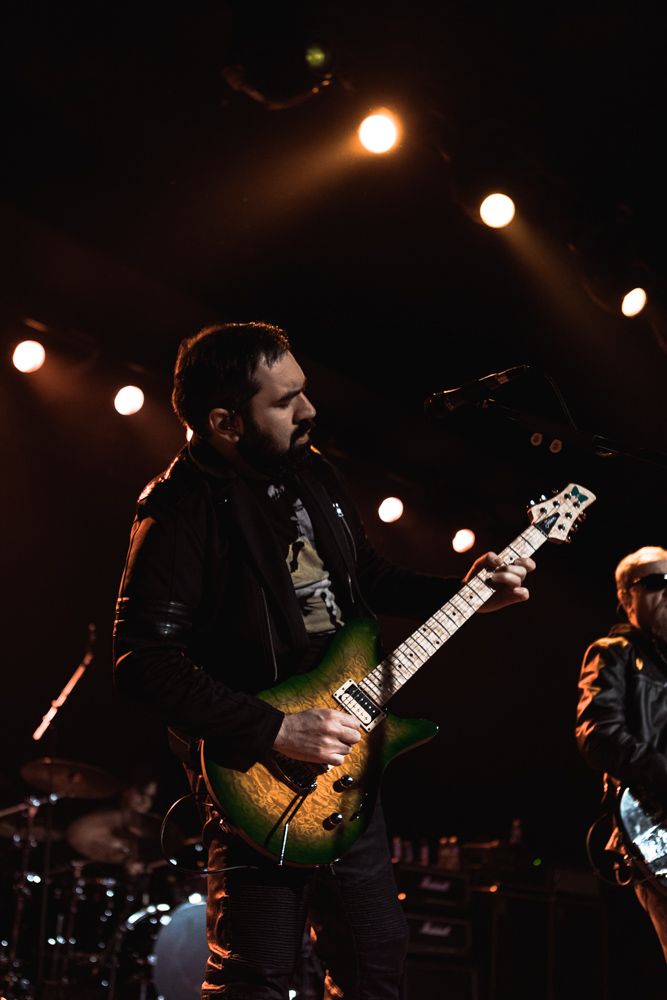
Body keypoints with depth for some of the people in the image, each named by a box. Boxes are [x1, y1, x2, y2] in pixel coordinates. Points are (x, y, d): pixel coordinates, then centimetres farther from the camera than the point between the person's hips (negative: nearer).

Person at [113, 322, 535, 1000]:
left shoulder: (315, 477, 9)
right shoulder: (184, 510, -17)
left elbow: (369, 579, 24)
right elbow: (142, 660, -24)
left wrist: (462, 593, 9)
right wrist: (275, 729, -25)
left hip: (344, 757, 8)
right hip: (257, 769, -8)